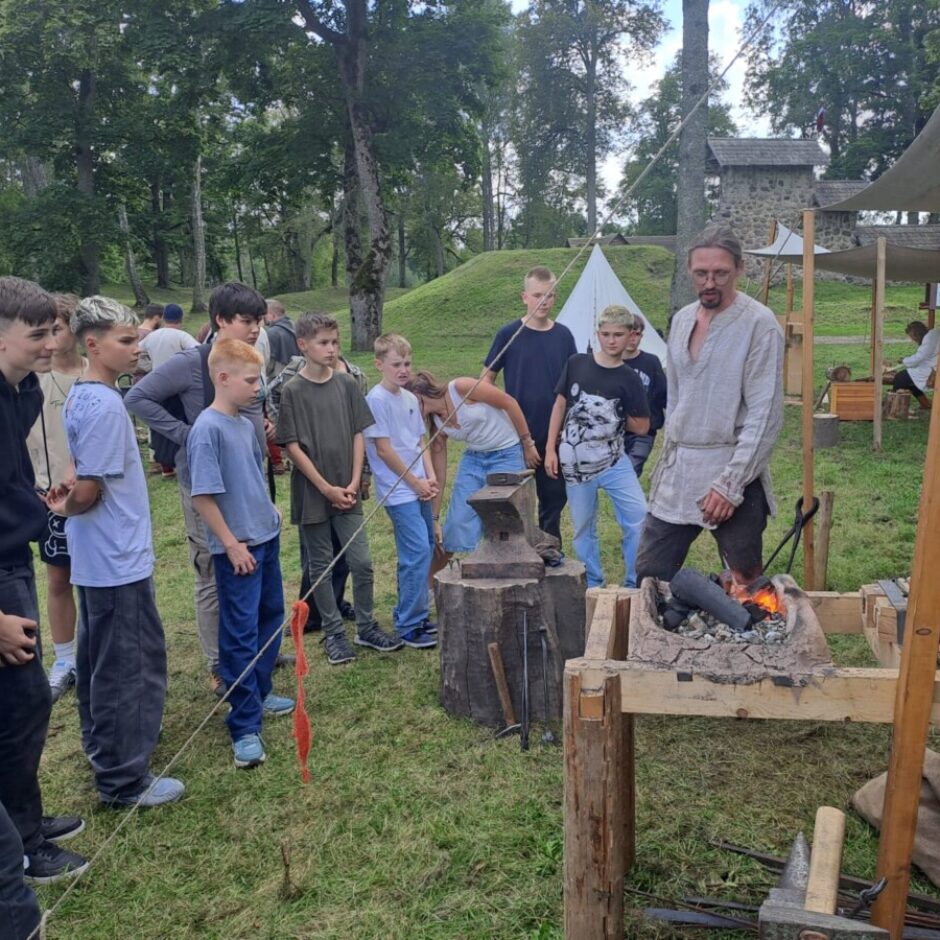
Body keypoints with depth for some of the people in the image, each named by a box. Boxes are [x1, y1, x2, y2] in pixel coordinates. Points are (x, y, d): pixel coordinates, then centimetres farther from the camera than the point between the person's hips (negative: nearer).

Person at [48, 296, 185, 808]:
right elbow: (89, 491, -19)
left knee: (99, 660, 21)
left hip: (98, 558, 10)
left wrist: (70, 493, 4)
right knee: (128, 666, 0)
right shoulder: (104, 404, -21)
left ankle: (104, 749, 37)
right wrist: (66, 507, -2)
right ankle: (123, 779, 11)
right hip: (118, 559, -10)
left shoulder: (80, 395, 9)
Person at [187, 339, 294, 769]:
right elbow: (203, 495, -19)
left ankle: (259, 693, 36)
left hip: (266, 539, 9)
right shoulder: (208, 428, -17)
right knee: (240, 633, -3)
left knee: (271, 617, 19)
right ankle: (245, 728, 6)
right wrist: (231, 543, -17)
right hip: (238, 548, -9)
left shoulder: (246, 425, 8)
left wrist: (270, 511, 12)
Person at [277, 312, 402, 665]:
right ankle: (334, 633, 22)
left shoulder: (347, 384, 3)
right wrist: (326, 488, -12)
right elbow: (292, 446, -9)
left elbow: (359, 435, 6)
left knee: (362, 562, 5)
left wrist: (353, 483, -4)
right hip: (312, 494, -3)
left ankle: (366, 628, 23)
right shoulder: (292, 391, -8)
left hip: (347, 492, 3)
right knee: (320, 566, 8)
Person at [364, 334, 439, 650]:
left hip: (418, 488, 8)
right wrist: (415, 483, -10)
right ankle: (408, 627, 1)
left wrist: (430, 477, 2)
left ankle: (410, 614, 26)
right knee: (418, 552, -9)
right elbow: (383, 449, -14)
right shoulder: (377, 399, -12)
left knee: (423, 551, 12)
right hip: (398, 490, -8)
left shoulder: (410, 398, 11)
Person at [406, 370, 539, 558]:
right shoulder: (436, 425, -2)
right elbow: (438, 477, 0)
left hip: (507, 454, -5)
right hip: (473, 458, 5)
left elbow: (509, 403, -15)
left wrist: (528, 443, -11)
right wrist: (434, 519, 1)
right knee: (458, 521, -1)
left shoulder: (461, 388, -20)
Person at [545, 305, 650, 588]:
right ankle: (592, 586, 27)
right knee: (583, 528, 10)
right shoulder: (576, 363, -2)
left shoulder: (629, 378, -4)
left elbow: (642, 426, 3)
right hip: (576, 463, 1)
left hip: (614, 460, 0)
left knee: (639, 518, -8)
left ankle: (636, 585, 9)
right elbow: (560, 406, 5)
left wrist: (613, 418, 1)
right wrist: (551, 449, 2)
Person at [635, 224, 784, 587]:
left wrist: (730, 483, -18)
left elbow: (766, 415, -14)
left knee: (746, 583, 7)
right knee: (649, 576, 7)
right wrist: (668, 457, 15)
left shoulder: (759, 323, -10)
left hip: (734, 474, -6)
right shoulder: (681, 320, 11)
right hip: (676, 472, 6)